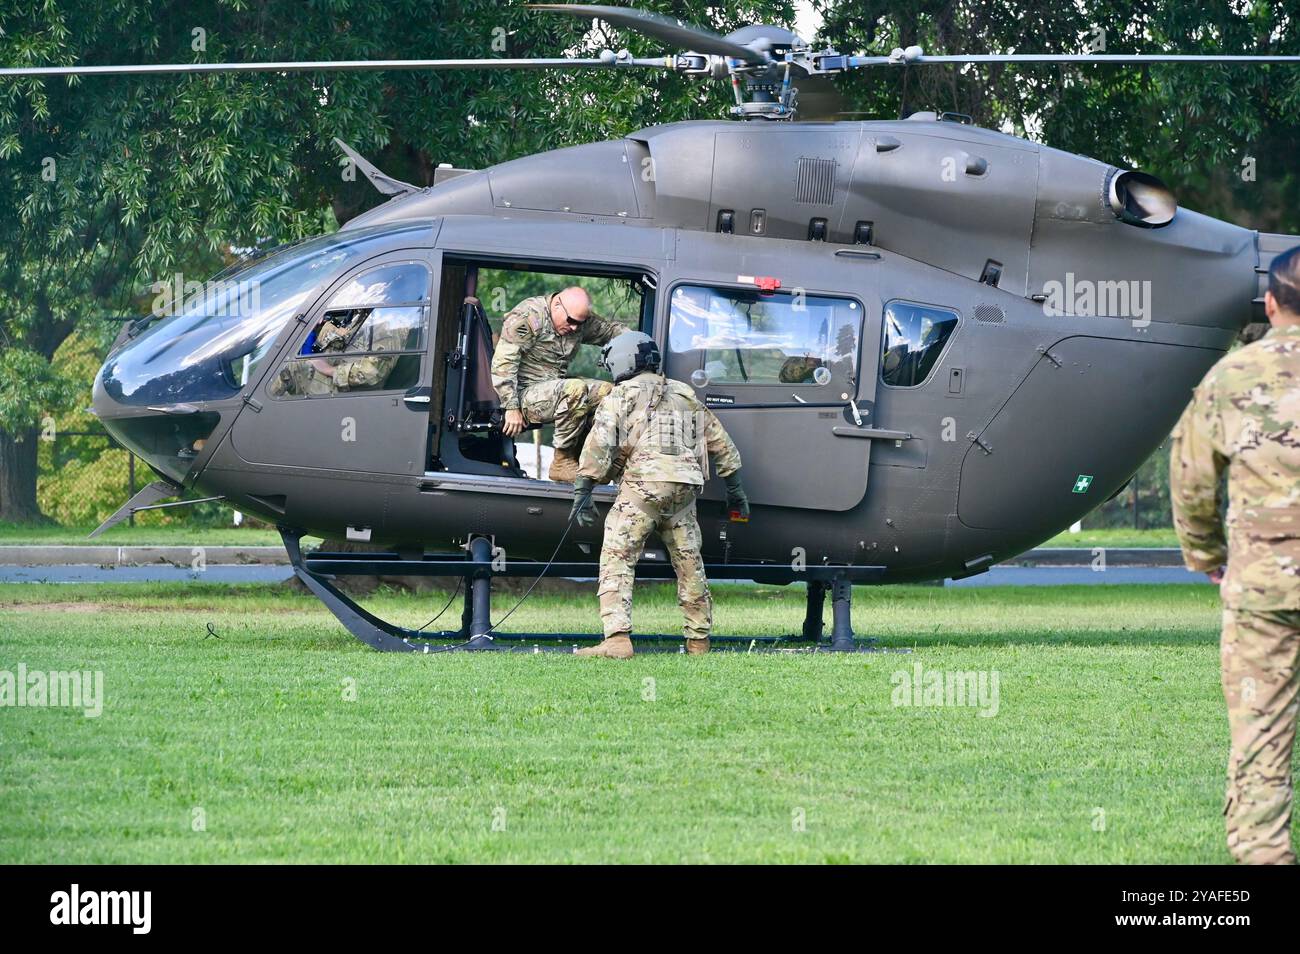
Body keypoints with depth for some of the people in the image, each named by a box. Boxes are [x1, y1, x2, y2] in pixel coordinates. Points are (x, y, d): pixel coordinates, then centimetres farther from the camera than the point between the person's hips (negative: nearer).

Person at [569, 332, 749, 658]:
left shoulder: (621, 396, 7)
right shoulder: (685, 396, 23)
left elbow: (598, 447, -6)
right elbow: (722, 445, 26)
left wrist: (582, 493, -7)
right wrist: (735, 491, 33)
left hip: (643, 484, -5)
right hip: (685, 490, 5)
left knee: (617, 560, -7)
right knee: (689, 563, 16)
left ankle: (617, 640, -21)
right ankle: (699, 640, 23)